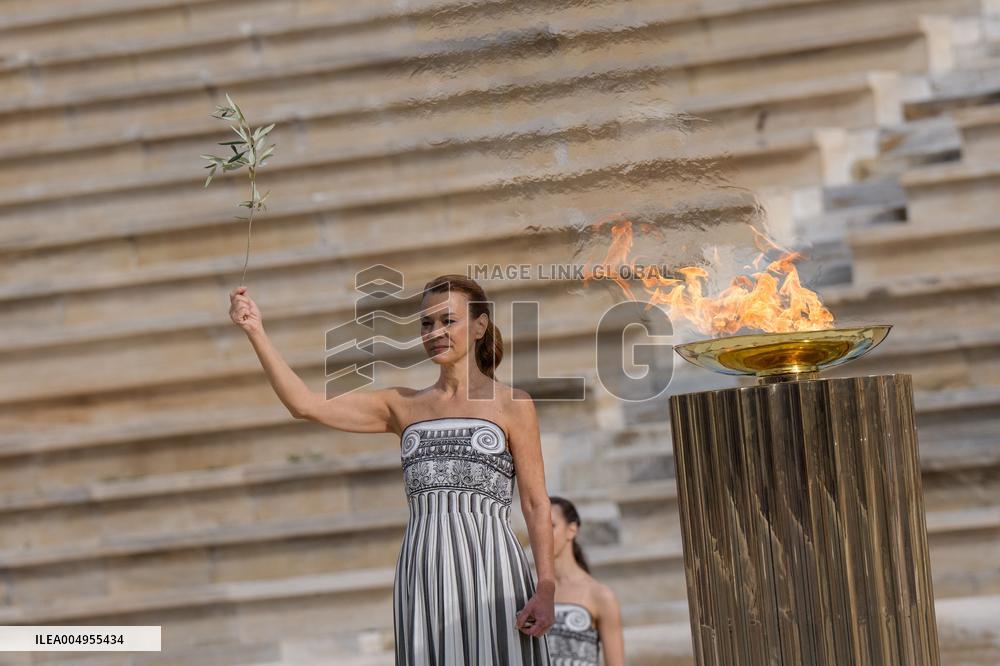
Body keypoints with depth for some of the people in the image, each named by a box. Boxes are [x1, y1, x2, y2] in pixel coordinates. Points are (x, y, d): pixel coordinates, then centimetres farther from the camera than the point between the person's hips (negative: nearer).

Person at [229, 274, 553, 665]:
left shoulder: (511, 404, 6)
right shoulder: (403, 407, 15)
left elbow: (537, 504, 2)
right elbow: (306, 405, 8)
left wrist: (546, 589, -9)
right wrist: (256, 333, -2)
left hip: (490, 574, -3)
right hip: (423, 579, 3)